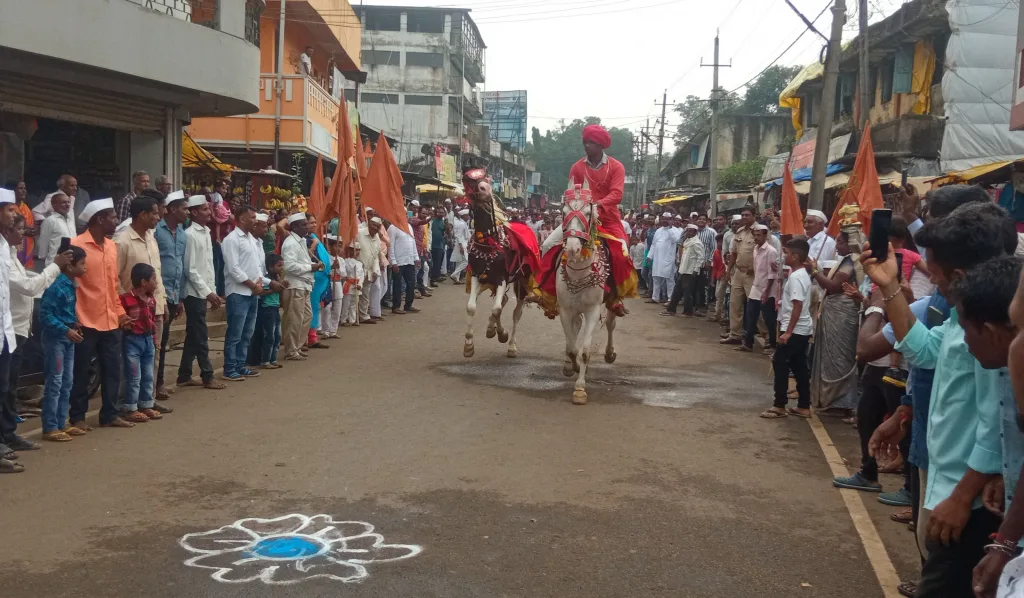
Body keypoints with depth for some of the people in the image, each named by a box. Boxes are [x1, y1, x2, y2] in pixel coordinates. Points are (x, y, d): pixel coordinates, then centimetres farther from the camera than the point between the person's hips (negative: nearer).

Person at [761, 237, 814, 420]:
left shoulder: (795, 277, -18)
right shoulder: (803, 274, 13)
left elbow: (798, 306, -24)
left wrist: (788, 331, -23)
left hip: (795, 330, -10)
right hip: (803, 329, 10)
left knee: (780, 365, -3)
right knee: (799, 367, 12)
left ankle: (780, 406, 1)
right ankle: (804, 407, 15)